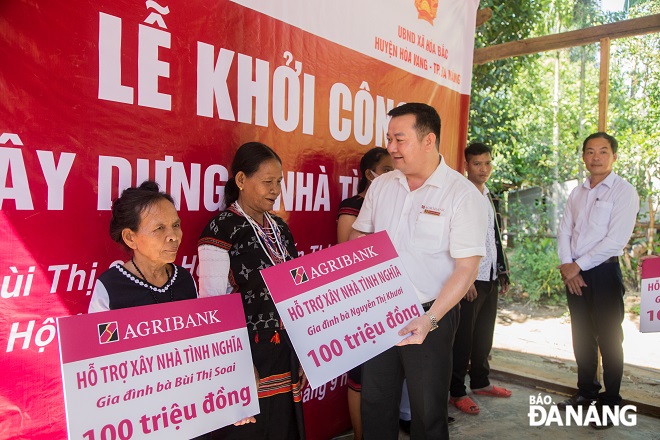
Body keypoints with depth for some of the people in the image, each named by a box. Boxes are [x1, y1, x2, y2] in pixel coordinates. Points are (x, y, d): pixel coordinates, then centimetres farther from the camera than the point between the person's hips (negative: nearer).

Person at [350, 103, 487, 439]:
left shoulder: (463, 195, -12)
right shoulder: (381, 186, 3)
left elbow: (466, 268, -15)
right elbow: (358, 239, 12)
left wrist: (430, 319, -23)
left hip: (430, 315, -4)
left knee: (428, 411, 13)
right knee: (375, 405, 16)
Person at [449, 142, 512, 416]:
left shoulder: (489, 197, 15)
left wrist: (503, 272, 17)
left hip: (491, 278, 8)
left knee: (484, 334, 17)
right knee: (464, 337, 0)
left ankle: (480, 382, 32)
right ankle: (457, 392, 12)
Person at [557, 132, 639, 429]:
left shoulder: (624, 191, -6)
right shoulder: (577, 193, 12)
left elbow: (616, 240, -15)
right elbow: (564, 231, 8)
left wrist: (578, 266, -13)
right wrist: (566, 266, -7)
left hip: (604, 273, -6)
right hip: (574, 274, 6)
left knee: (608, 339, 2)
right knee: (582, 336, 14)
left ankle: (610, 403, 15)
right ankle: (586, 392, 28)